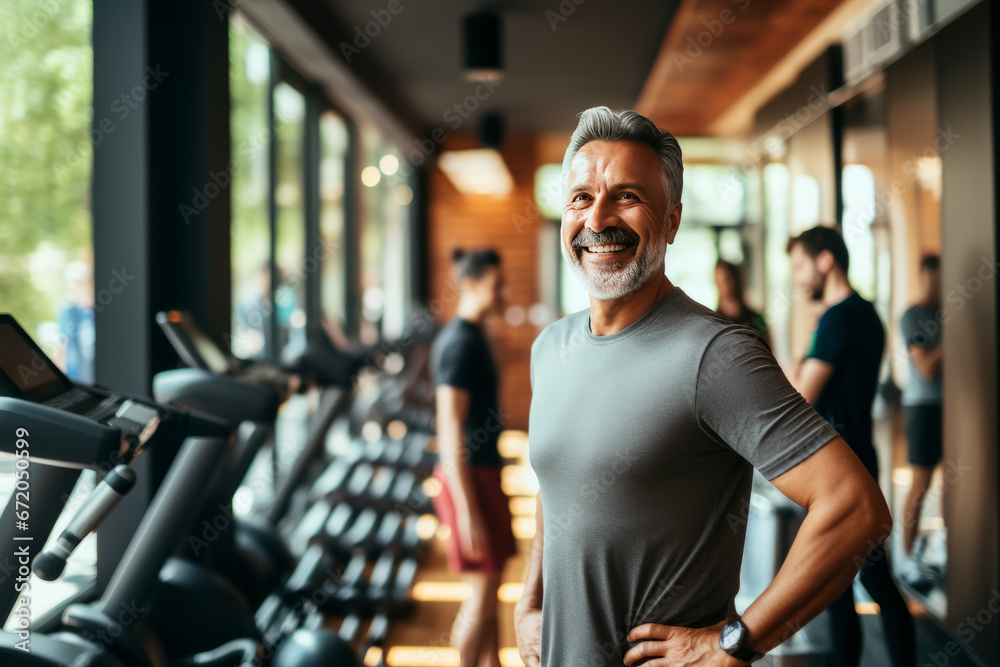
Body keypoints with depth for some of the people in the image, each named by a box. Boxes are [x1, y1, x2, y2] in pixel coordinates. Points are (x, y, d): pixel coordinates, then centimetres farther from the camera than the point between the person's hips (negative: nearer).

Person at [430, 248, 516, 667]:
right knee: (483, 591, -3)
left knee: (489, 587, 15)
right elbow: (450, 428, -21)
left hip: (480, 471, 10)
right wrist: (467, 510, -23)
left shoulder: (465, 335, 14)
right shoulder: (462, 342, -17)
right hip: (471, 475, -10)